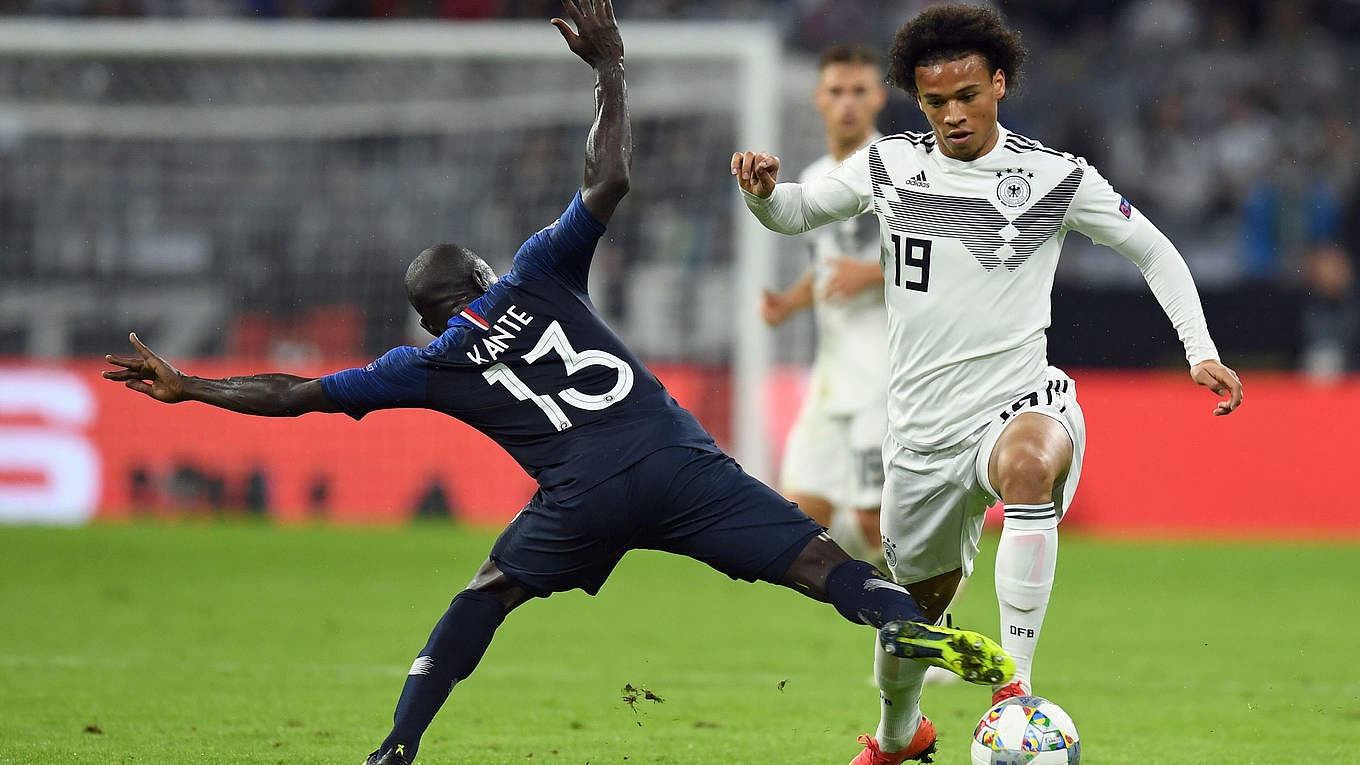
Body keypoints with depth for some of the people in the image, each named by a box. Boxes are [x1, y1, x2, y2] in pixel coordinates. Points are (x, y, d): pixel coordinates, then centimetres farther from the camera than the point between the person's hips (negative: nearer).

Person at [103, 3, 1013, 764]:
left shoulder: (431, 368, 15)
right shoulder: (535, 280, 14)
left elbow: (299, 393, 16)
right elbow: (608, 184, 7)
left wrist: (187, 387, 25)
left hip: (584, 497, 0)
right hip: (677, 457, 0)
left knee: (485, 596, 23)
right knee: (813, 557, -7)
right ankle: (913, 628, -32)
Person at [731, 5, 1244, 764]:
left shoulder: (1056, 178, -2)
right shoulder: (890, 167, 4)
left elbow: (1155, 252, 8)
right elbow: (794, 211, 16)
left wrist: (1201, 350, -3)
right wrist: (762, 190, -8)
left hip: (1021, 405, -3)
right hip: (924, 433, 3)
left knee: (1029, 462, -40)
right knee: (914, 605, 13)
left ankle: (1016, 682, -40)